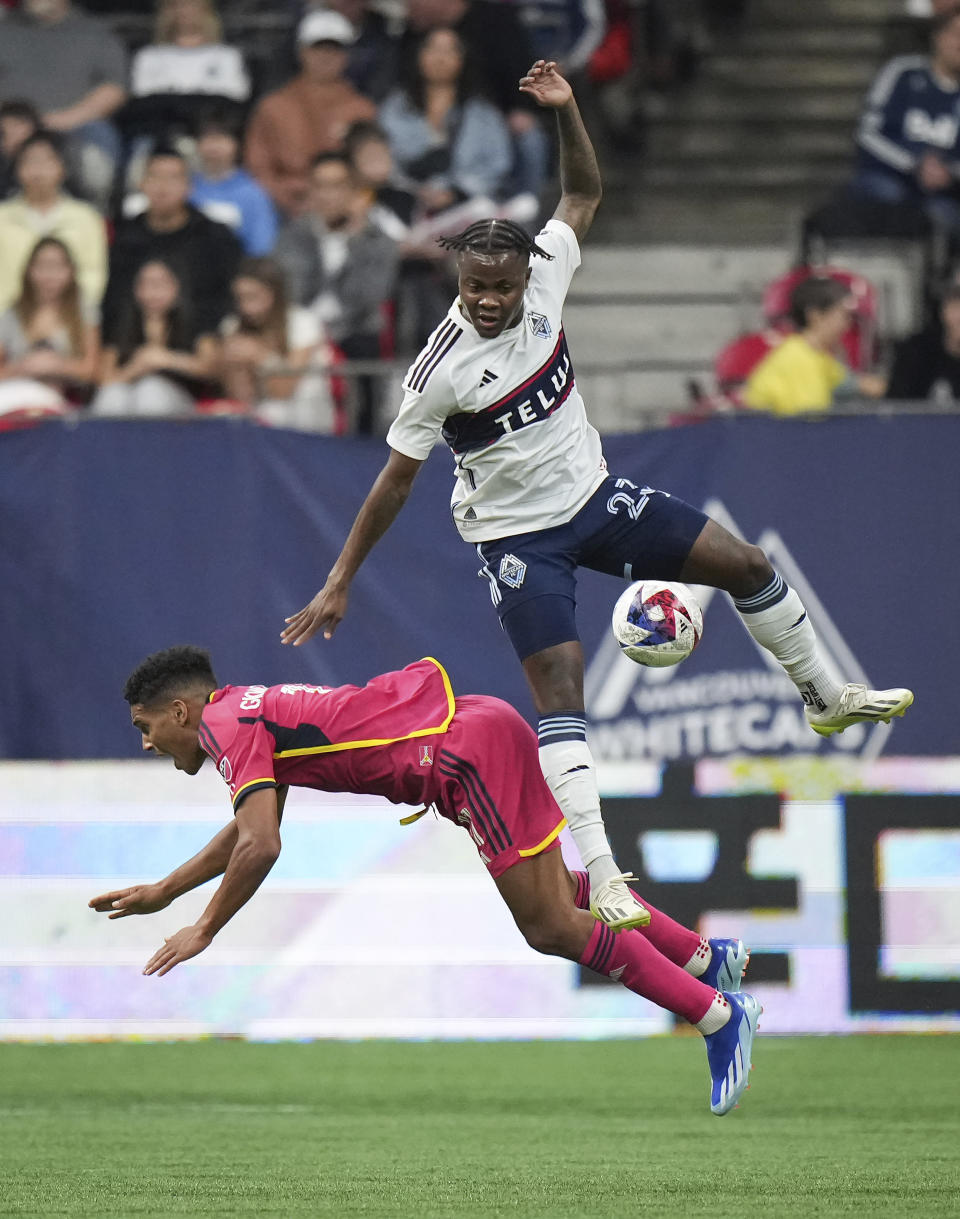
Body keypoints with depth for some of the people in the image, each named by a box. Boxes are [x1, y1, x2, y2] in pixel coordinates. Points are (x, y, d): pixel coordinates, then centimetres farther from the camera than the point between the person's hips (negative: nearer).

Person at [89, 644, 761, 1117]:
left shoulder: (227, 725, -7)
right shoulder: (252, 710, 22)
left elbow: (260, 847, -19)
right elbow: (248, 831, 37)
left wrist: (203, 931, -7)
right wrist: (162, 893, 37)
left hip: (469, 748, -10)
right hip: (479, 727, 10)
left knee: (550, 925, -8)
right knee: (558, 892, 26)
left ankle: (721, 1013, -8)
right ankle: (709, 956, 32)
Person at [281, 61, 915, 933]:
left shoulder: (542, 281, -10)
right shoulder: (441, 371, -22)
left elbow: (584, 195, 4)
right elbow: (396, 481, -14)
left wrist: (566, 110, -13)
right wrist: (339, 584, -13)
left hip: (594, 496, 6)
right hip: (517, 535, -6)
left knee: (743, 564, 6)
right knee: (560, 687, -18)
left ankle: (826, 696, 30)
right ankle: (601, 876, -24)